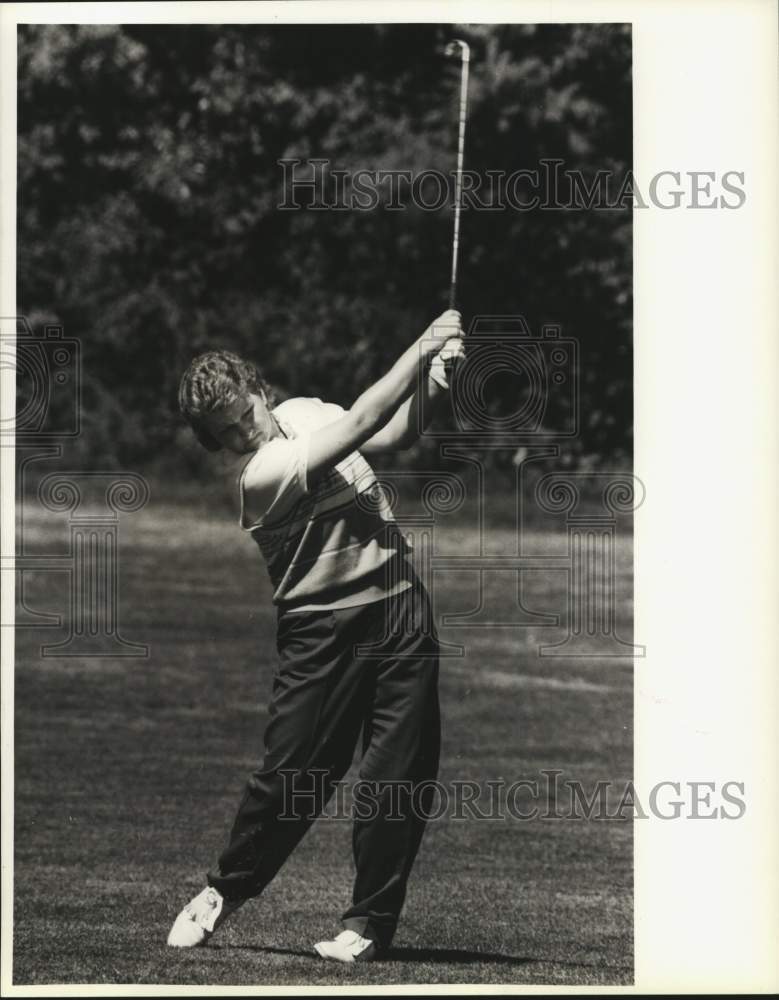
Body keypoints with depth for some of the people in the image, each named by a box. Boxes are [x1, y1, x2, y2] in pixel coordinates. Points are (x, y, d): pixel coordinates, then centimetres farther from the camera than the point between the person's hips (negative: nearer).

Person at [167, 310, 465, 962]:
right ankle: (226, 891, 19)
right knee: (292, 772, -5)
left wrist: (433, 383, -8)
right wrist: (422, 349, -18)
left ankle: (369, 921, 8)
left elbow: (396, 433, 11)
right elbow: (360, 424, -22)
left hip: (400, 608, 5)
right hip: (325, 631, -5)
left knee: (400, 774, -1)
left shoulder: (304, 412, 6)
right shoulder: (261, 475, -18)